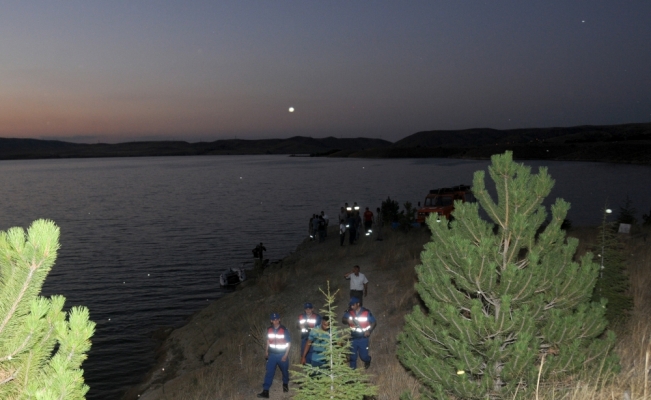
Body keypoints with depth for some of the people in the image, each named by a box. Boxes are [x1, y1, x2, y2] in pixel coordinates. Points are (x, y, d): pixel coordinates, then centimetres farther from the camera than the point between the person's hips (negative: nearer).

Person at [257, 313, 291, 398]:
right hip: (272, 354, 2)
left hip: (282, 354, -2)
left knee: (285, 371, 15)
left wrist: (286, 355, -14)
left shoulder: (284, 330, -13)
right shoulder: (269, 330, -2)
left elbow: (289, 343, -9)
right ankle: (265, 391, -9)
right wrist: (266, 351, 13)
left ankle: (285, 384, 41)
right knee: (269, 372, -6)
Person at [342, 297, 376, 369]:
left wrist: (369, 331, -21)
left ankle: (367, 360, 42)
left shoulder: (366, 312, -14)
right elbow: (343, 320, -9)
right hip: (353, 338, 2)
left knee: (363, 356, 6)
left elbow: (374, 322, -6)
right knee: (352, 356, 11)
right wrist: (348, 320, -32)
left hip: (363, 338, -2)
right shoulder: (349, 312, -6)